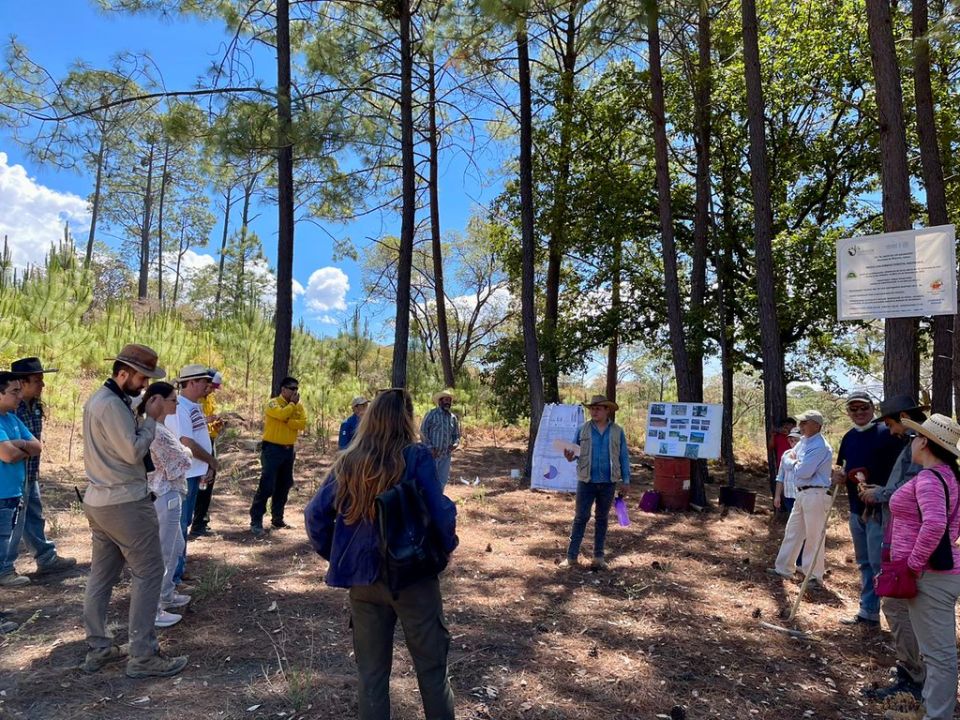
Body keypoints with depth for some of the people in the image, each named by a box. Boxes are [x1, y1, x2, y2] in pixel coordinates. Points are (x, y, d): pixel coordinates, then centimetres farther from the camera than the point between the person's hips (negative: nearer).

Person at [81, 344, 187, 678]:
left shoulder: (99, 399, 13)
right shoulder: (112, 404, -20)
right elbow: (133, 451, -21)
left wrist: (143, 416, 5)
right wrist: (151, 418, -11)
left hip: (99, 500, 10)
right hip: (125, 503, -10)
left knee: (102, 575, 15)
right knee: (149, 572, -3)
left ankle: (98, 649, 24)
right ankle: (142, 656, 2)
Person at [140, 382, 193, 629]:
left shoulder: (153, 427, 8)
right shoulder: (159, 432, -24)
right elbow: (176, 469, -18)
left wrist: (181, 451, 4)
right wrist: (187, 453, -1)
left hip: (162, 495, 11)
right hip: (165, 497, -11)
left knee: (176, 547, 23)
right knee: (162, 554, 2)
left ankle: (167, 595, 37)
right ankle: (153, 610, 13)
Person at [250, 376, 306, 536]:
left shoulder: (298, 406, 8)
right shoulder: (273, 403, -8)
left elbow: (302, 423, -6)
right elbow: (282, 414, -28)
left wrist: (287, 421, -17)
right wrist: (293, 403, -14)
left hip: (289, 450, 7)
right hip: (272, 449, -7)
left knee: (284, 487, 12)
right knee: (267, 486, -9)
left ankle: (277, 518, 23)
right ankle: (256, 520, -3)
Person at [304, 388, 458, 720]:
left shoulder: (347, 462, 1)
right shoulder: (416, 457, -12)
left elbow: (316, 514, 1)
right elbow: (440, 512, -15)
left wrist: (335, 556, 11)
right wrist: (446, 547, 3)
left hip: (363, 577, 4)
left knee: (371, 669, 17)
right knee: (431, 665, 14)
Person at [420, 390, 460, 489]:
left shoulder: (453, 418, 11)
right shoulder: (431, 414, -5)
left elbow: (456, 435, 17)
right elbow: (423, 431, -7)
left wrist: (455, 444, -5)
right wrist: (430, 447, -16)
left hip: (446, 455, 5)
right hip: (431, 454, -5)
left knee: (443, 481, 12)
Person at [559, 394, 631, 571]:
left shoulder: (617, 431, 1)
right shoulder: (583, 429, -1)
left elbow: (624, 457, 4)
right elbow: (574, 451, 3)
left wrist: (625, 480, 2)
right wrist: (569, 456, -21)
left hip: (608, 483, 1)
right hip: (586, 481, -1)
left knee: (602, 519, 12)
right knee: (581, 518, 2)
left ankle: (599, 557, 21)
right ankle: (572, 556, 8)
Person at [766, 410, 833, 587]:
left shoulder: (819, 446, -19)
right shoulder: (804, 441, 11)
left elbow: (804, 472, -22)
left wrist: (796, 465, -2)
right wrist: (798, 465, 3)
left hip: (815, 495, -10)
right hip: (802, 494, 10)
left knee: (813, 537, -2)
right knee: (792, 531, 16)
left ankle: (815, 577, 8)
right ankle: (784, 568, 26)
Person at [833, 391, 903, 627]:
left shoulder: (886, 433, -11)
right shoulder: (848, 438, 11)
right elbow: (842, 469, 21)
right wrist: (839, 476, -2)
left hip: (880, 509, -8)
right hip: (856, 509, 8)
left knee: (879, 563, -6)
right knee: (864, 563, 16)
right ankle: (868, 612, 26)